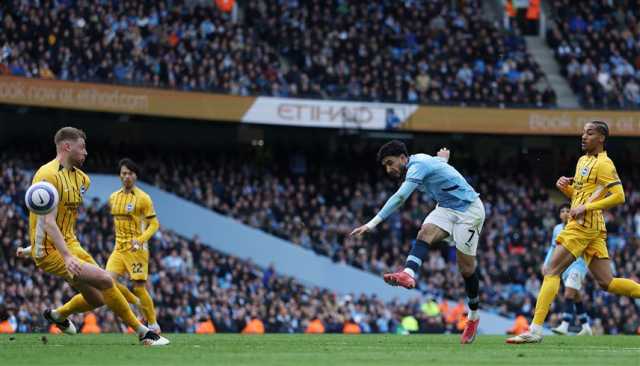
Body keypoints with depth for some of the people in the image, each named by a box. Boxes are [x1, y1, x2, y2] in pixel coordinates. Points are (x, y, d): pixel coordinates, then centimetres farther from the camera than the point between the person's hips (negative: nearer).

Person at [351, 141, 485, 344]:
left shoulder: (418, 166, -24)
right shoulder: (418, 161, 5)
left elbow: (400, 197, -35)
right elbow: (441, 158, 26)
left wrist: (372, 223, -40)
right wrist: (443, 156, 51)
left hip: (468, 209, -8)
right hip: (446, 208, 8)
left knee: (466, 266, -3)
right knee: (425, 233, -23)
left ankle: (473, 317, 15)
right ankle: (408, 274, -47)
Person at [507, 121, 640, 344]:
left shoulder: (604, 164, -9)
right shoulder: (583, 160, 20)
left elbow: (619, 196, -17)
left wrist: (586, 208, -20)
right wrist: (565, 187, 7)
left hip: (584, 226, -10)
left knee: (552, 271, -10)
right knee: (606, 283, 6)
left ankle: (535, 330, -13)